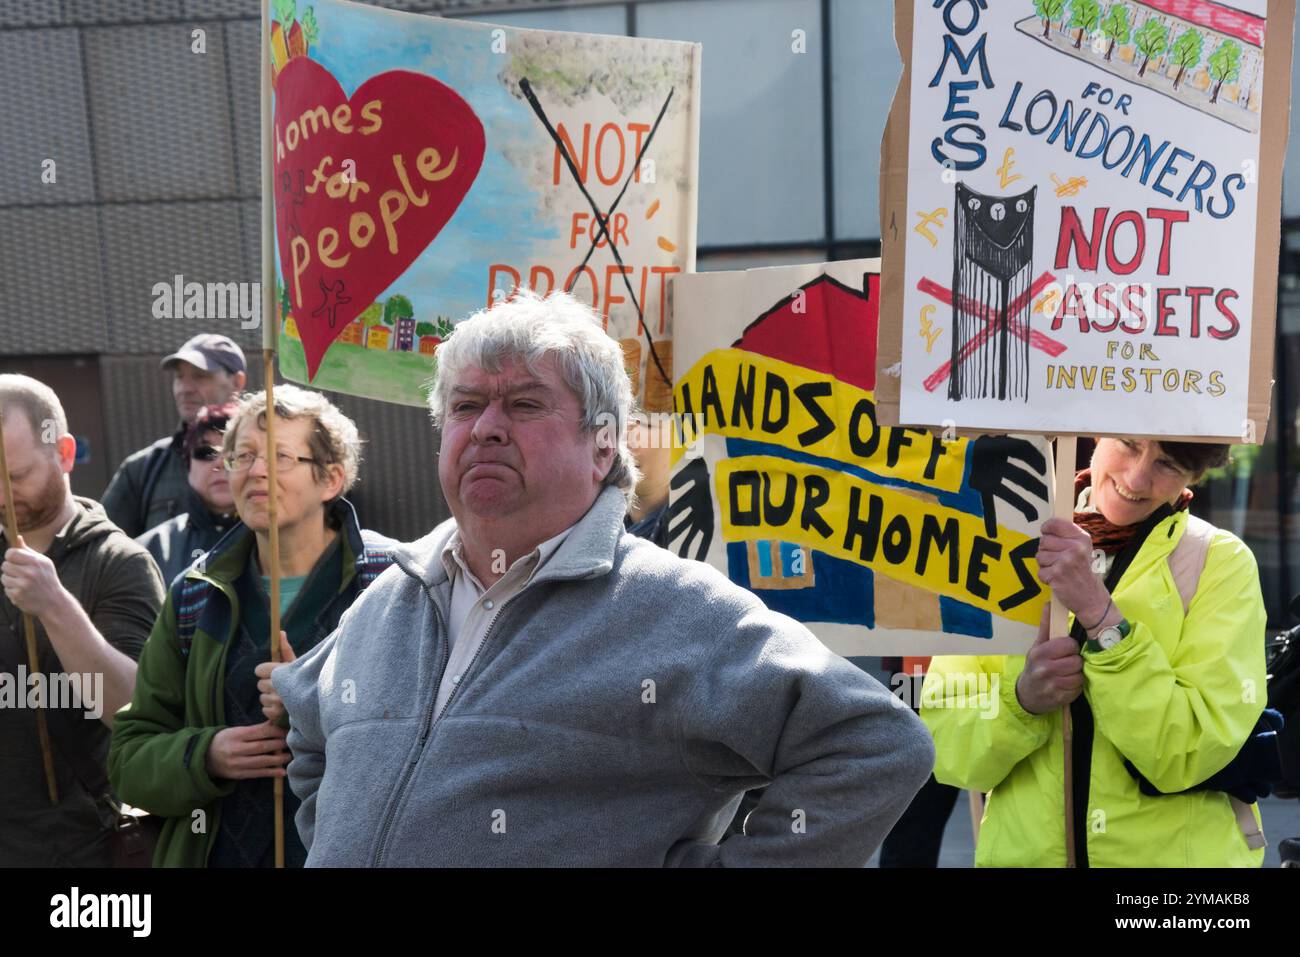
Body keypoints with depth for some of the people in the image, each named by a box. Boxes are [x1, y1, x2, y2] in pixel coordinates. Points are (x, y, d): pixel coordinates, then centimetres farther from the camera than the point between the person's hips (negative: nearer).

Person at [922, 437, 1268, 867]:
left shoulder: (1221, 561, -9)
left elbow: (1190, 754, -18)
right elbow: (945, 747, -7)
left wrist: (1100, 613, -26)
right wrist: (1023, 698, -25)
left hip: (1176, 851, -1)